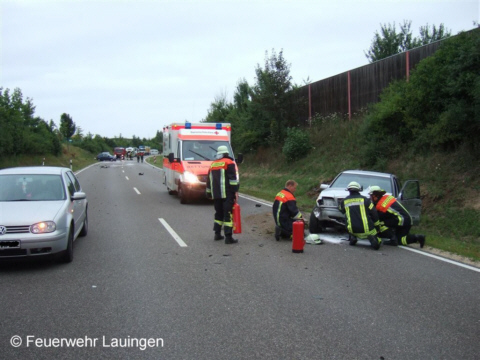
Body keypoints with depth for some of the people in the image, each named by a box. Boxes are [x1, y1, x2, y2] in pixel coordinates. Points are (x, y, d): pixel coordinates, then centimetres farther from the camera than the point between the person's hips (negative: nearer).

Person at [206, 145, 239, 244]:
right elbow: (233, 178, -11)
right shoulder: (229, 163, -2)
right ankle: (228, 237, -11)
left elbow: (209, 180, 22)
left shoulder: (213, 164, 18)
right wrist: (235, 191, -11)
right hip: (227, 194, -6)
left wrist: (209, 193, 28)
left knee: (219, 213, 19)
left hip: (216, 195, 6)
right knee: (228, 214, -7)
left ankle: (217, 234, 21)